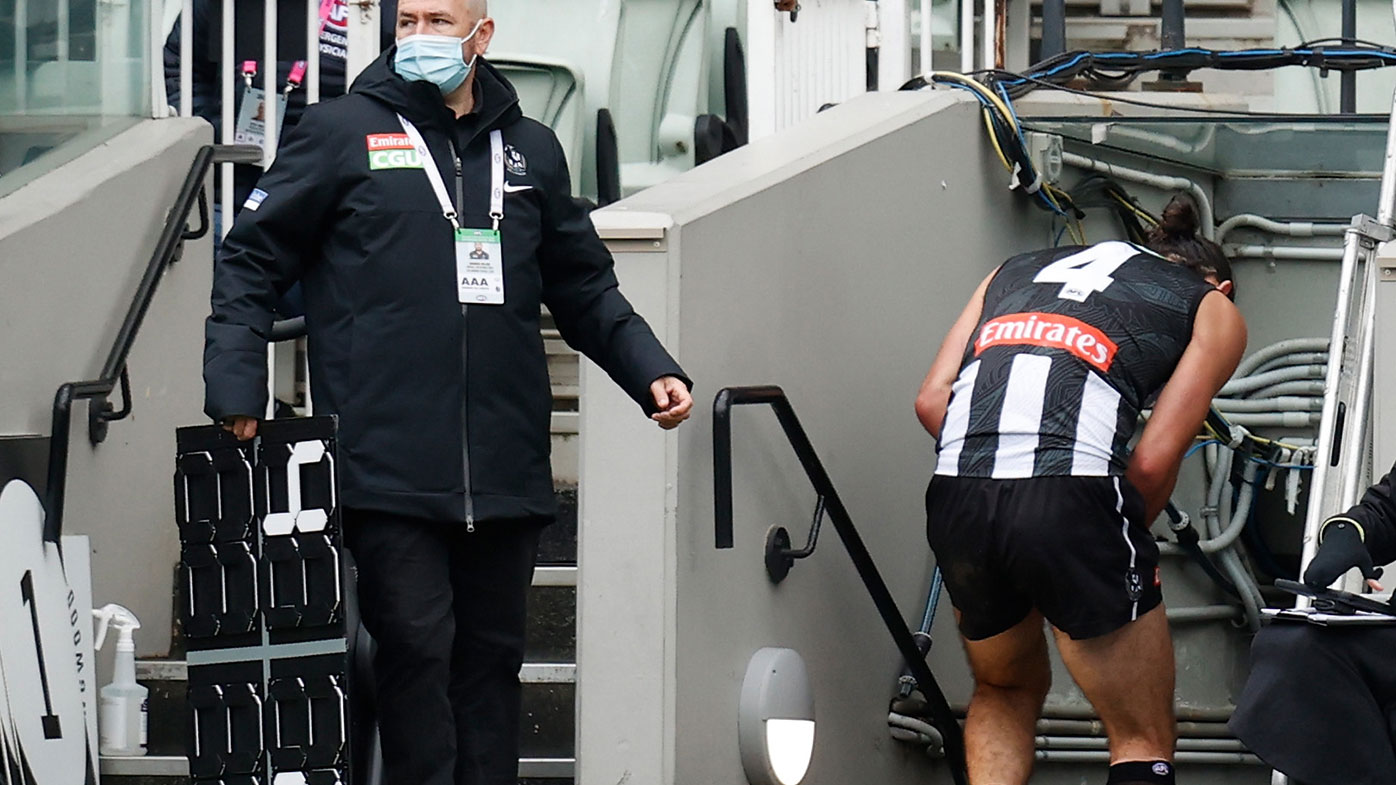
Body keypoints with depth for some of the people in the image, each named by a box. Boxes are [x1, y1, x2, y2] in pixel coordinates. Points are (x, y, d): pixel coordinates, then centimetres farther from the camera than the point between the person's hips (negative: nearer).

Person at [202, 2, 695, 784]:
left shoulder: (532, 150, 15)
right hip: (388, 471, -4)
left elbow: (585, 287, 24)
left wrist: (652, 371, 10)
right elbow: (251, 262, 5)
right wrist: (237, 393, -6)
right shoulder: (343, 132, 3)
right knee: (416, 649, -9)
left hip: (505, 475, 4)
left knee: (492, 658, 8)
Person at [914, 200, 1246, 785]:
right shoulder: (1213, 309, 19)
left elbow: (932, 400, 17)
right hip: (1070, 497, -5)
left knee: (1005, 691, 31)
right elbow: (1154, 460, 5)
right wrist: (1123, 545, 21)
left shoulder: (1016, 272, 31)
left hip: (956, 497, 5)